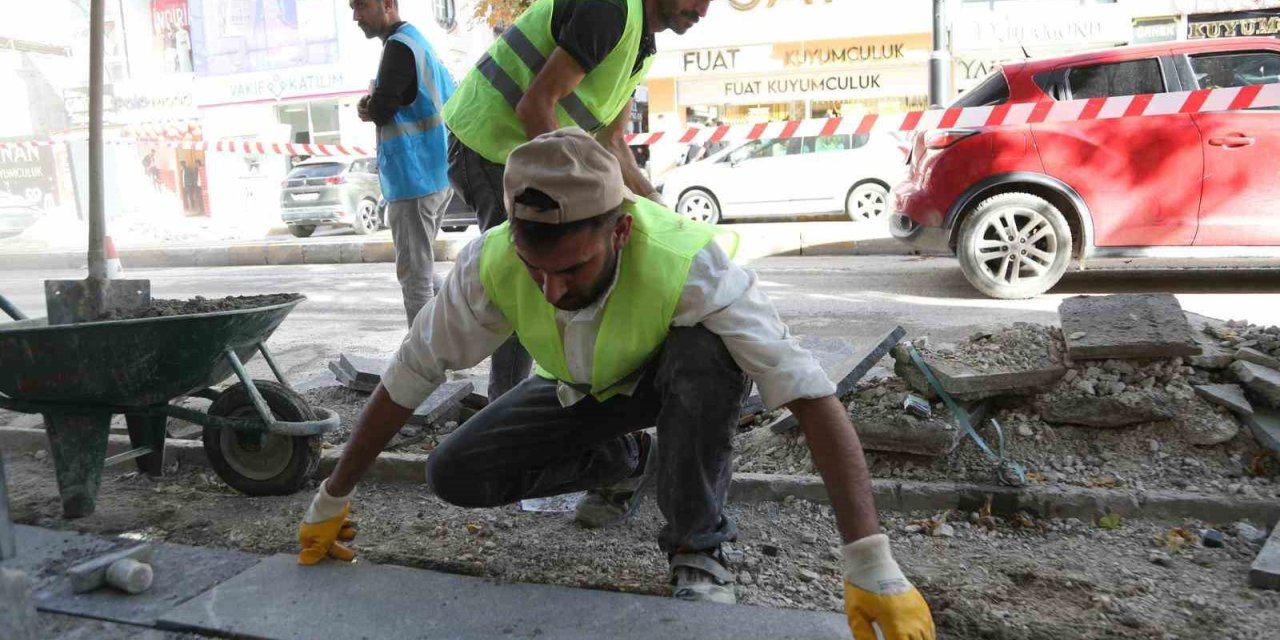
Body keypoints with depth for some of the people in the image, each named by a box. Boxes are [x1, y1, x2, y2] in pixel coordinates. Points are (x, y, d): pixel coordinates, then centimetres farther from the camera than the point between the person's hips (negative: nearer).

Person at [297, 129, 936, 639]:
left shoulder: (685, 261, -40)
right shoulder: (491, 265, -30)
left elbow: (809, 393, -43)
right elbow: (407, 378, -18)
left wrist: (872, 566, -47)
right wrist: (331, 500, -10)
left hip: (668, 382, -3)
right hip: (579, 390, 3)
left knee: (705, 352, -38)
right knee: (453, 474, -11)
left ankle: (698, 550, -15)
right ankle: (624, 462, 11)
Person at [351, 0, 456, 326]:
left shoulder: (399, 45, -12)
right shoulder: (419, 42, 18)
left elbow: (378, 112, -16)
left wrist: (370, 107, 8)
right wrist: (375, 104, 8)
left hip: (414, 178, -10)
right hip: (436, 173, 10)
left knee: (414, 275, -7)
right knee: (421, 270, 17)